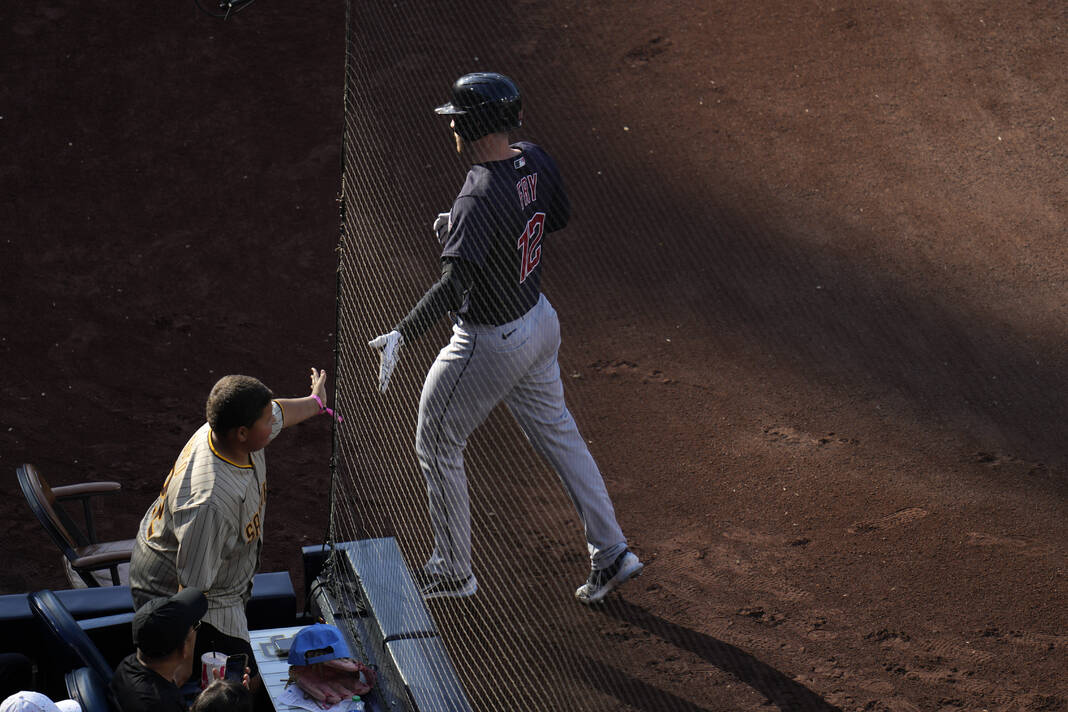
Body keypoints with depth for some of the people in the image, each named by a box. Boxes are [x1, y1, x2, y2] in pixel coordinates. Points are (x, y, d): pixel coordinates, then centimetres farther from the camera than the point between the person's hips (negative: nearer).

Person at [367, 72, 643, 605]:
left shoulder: (480, 197, -31)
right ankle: (610, 552, 27)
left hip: (491, 343, -8)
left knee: (437, 444, 12)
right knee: (556, 434, 23)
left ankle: (453, 572, 26)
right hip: (538, 318, 8)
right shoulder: (534, 160, -5)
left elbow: (455, 282, -41)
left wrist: (402, 336, -47)